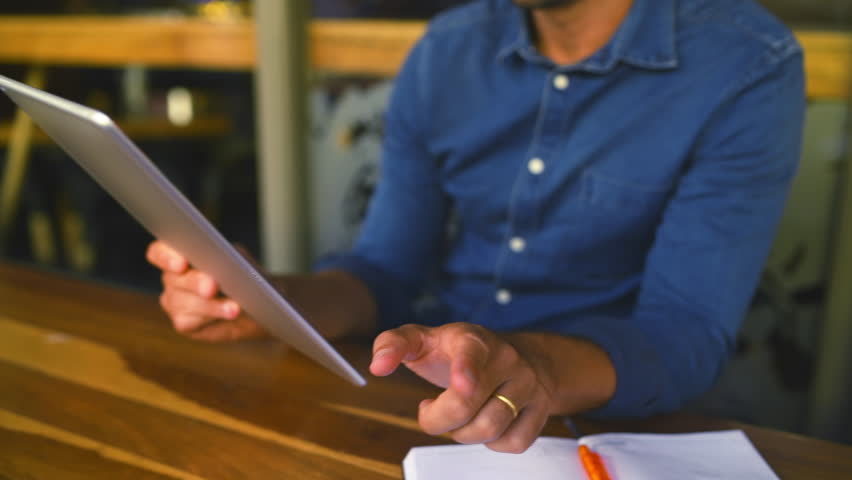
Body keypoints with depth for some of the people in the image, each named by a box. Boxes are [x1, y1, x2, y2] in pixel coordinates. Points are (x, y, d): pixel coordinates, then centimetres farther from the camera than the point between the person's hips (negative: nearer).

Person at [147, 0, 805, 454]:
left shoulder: (748, 69, -12)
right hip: (427, 396, 4)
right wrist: (275, 299, -19)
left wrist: (542, 365, -39)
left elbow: (686, 334, -18)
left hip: (604, 413, -3)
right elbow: (387, 272, 2)